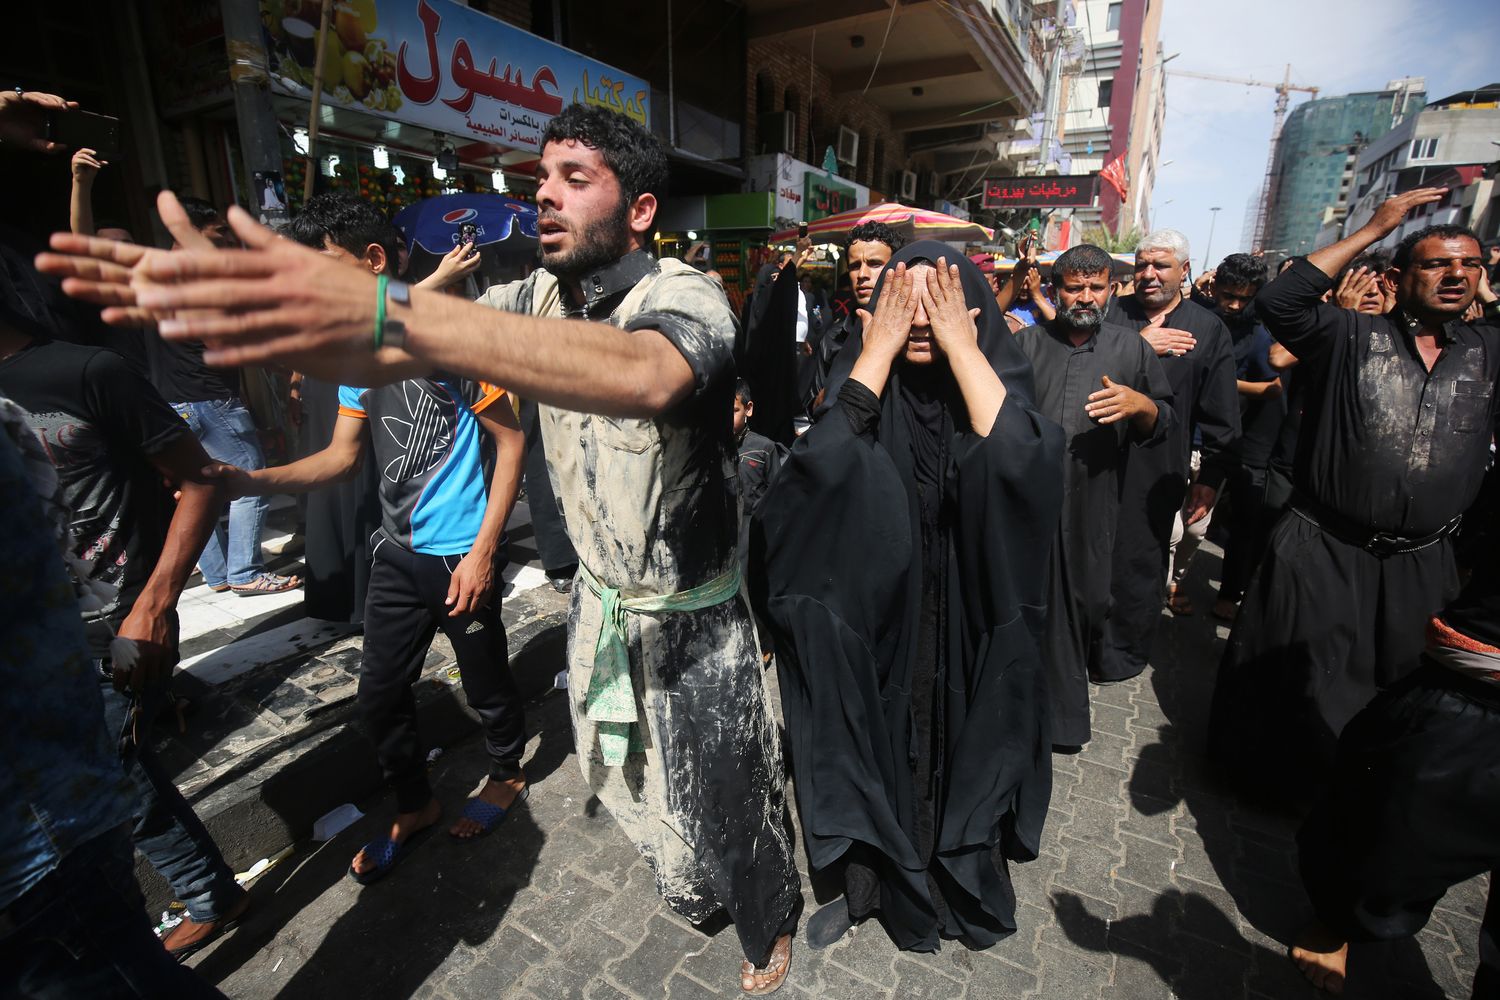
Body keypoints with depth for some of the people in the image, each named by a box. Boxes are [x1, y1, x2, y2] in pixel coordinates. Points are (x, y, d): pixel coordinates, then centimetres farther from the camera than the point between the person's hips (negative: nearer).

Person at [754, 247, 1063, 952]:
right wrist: (877, 350, -22)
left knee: (961, 751, 17)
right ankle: (871, 882, 42)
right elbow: (823, 462, -26)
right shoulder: (868, 383, -6)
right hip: (876, 616, 0)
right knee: (876, 749, 15)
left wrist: (962, 346, -23)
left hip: (965, 627, 1)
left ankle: (968, 881, 47)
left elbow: (1022, 459, -28)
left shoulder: (990, 378, -6)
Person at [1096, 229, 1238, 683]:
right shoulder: (1113, 313, 8)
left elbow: (1219, 419, 6)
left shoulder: (1209, 330, 6)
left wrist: (1209, 479, 4)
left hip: (1158, 469, -1)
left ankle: (1123, 652, 23)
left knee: (1140, 560, 6)